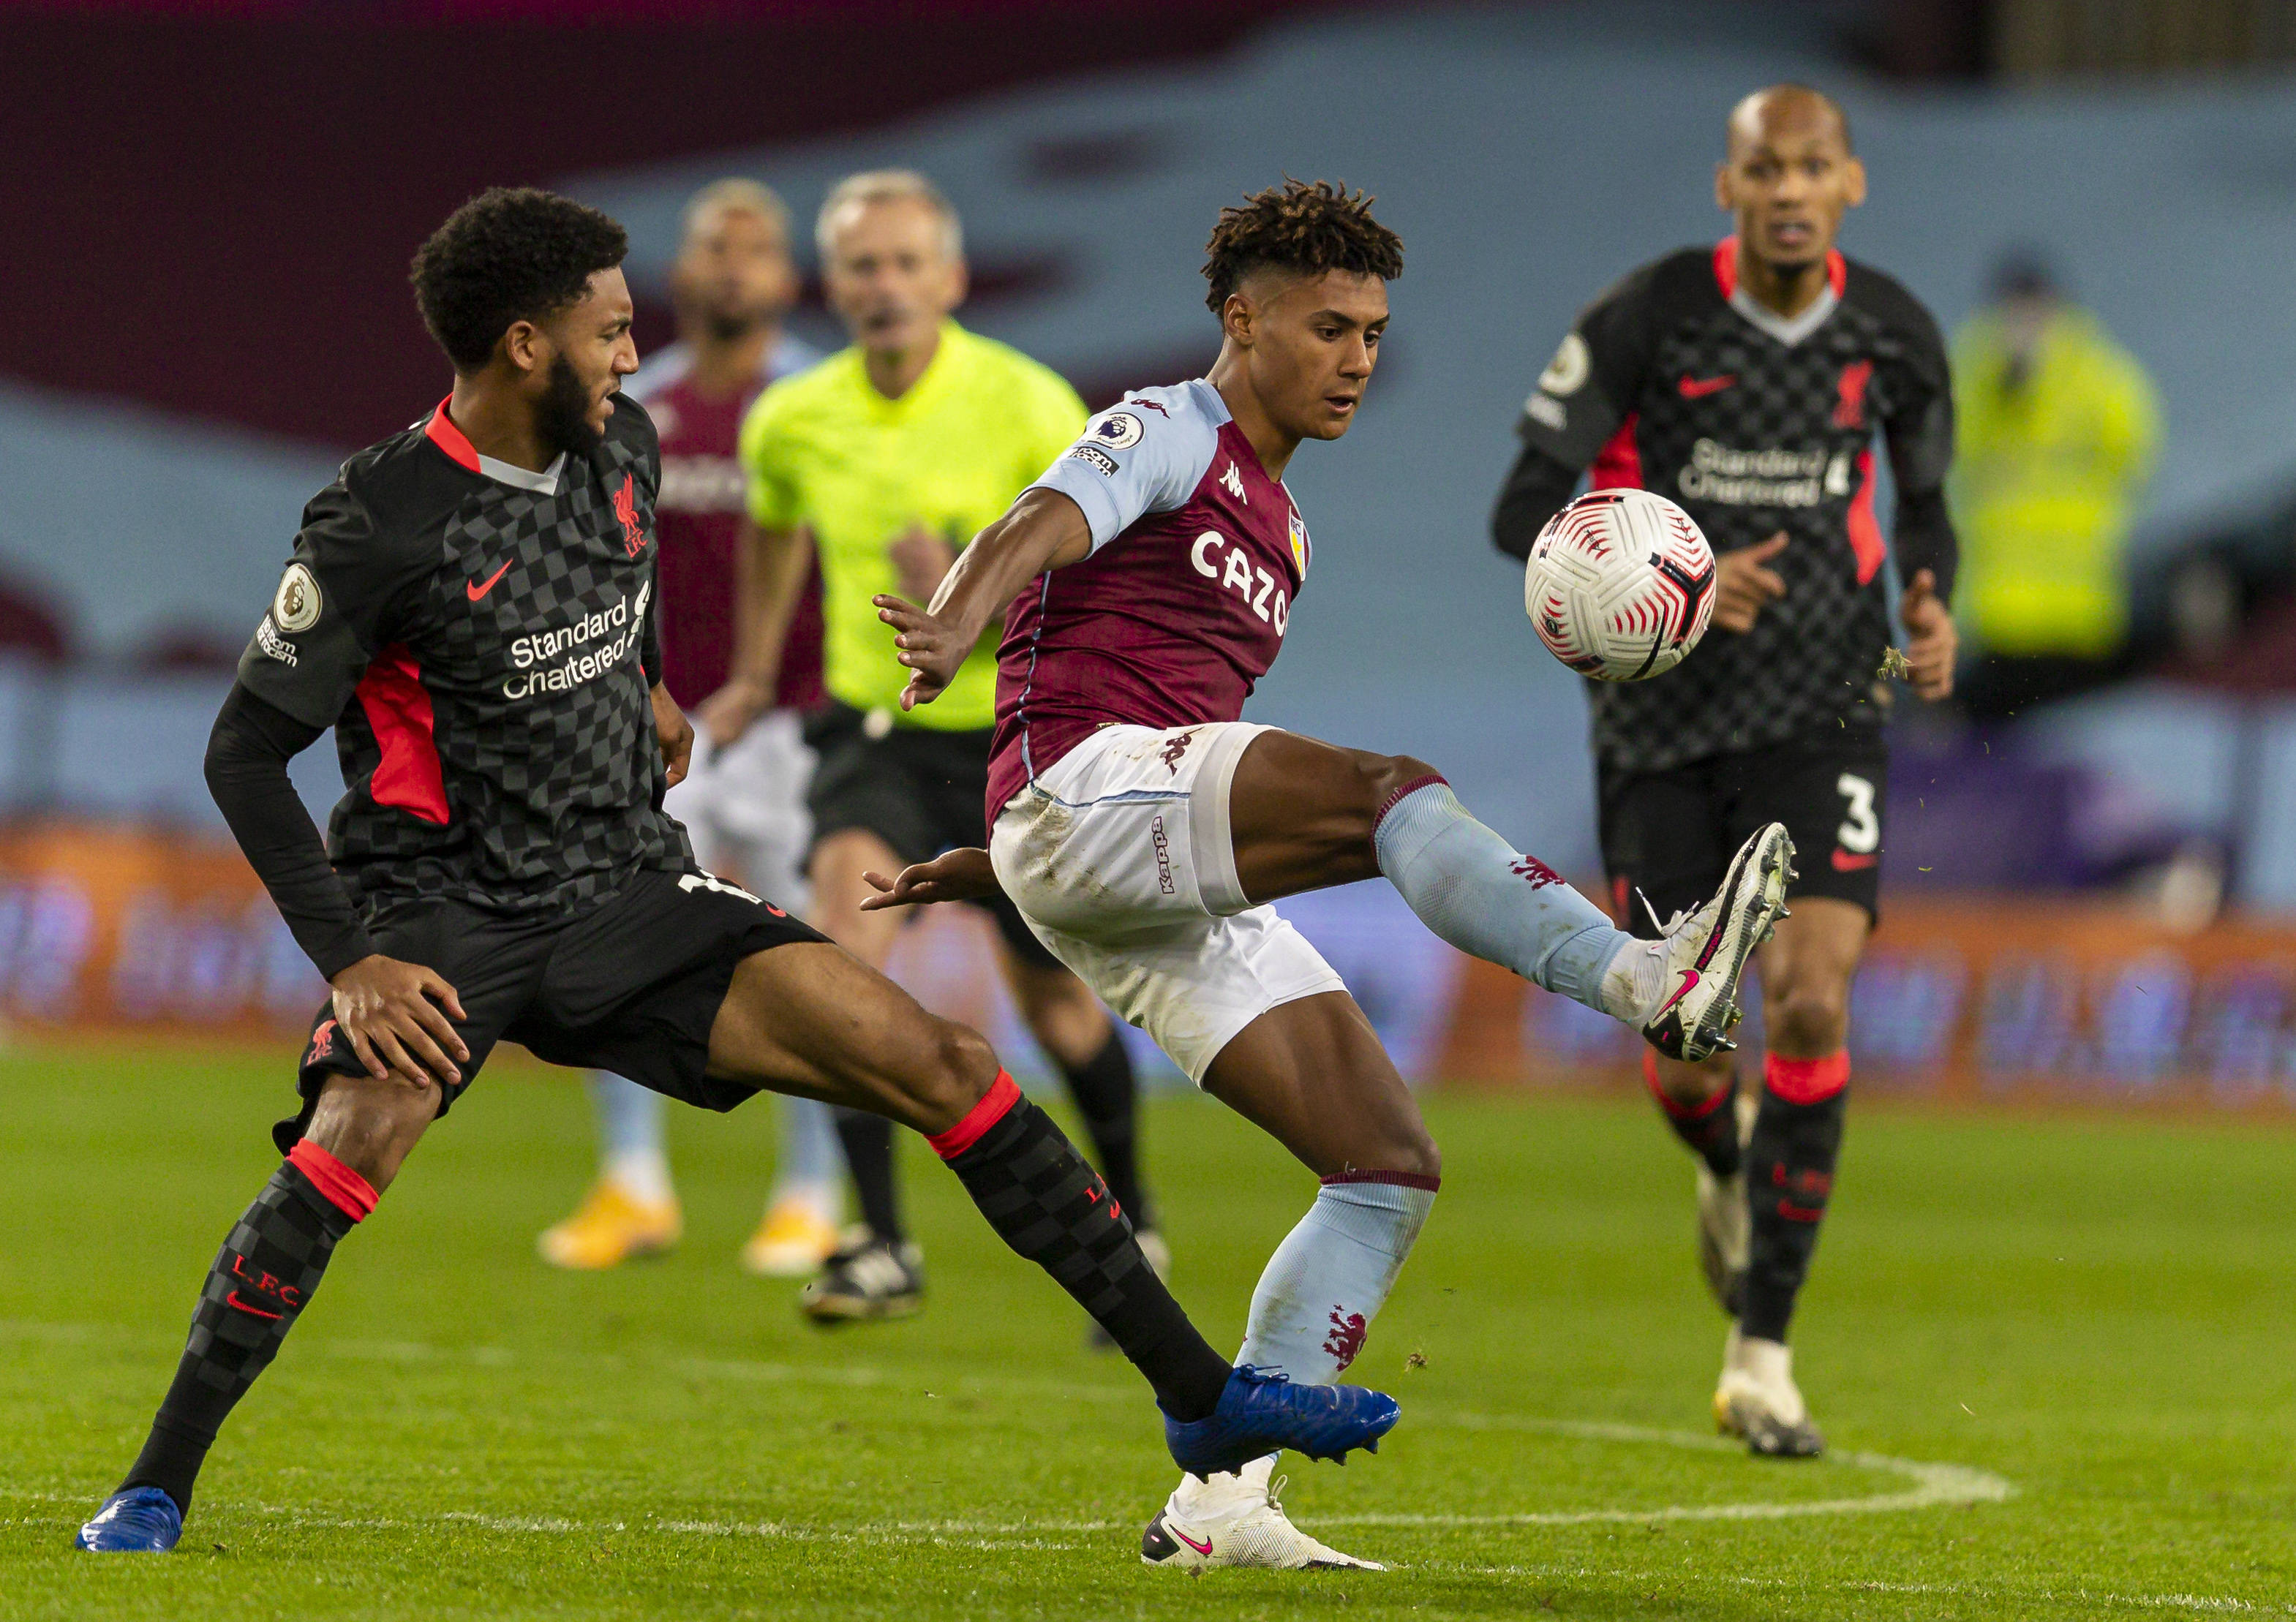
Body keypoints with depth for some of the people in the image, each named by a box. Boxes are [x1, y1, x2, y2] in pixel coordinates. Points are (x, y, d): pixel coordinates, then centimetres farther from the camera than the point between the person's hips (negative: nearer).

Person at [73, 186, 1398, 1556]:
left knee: (937, 1064, -7)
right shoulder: (380, 525, -17)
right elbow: (247, 751, -13)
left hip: (629, 895, 5)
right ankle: (154, 1491, -18)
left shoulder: (623, 451, 2)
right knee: (348, 1149, -34)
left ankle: (1200, 1393, -2)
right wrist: (350, 962, -19)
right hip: (445, 909, -5)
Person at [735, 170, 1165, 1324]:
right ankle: (882, 1245, -21)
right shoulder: (792, 421, -4)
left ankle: (1130, 1221, 38)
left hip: (1015, 733, -2)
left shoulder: (1025, 405, -16)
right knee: (847, 931, -25)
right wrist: (755, 669, 27)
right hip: (876, 733, 2)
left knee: (1054, 1001, 9)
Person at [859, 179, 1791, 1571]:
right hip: (1084, 782, -9)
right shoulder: (1168, 434, 5)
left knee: (1393, 1165, -3)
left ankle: (1221, 1502, -5)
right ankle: (1651, 980, -55)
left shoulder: (1277, 528, 30)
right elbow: (1037, 532, -15)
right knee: (1395, 789, -32)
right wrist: (952, 635, -36)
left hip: (1177, 905, 9)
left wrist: (1003, 867, 34)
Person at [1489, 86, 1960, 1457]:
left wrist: (1931, 608, -6)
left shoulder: (1896, 336, -1)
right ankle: (1732, 1172, 43)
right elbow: (1525, 510, -8)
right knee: (1686, 1060, 2)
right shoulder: (1647, 319, -10)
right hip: (1665, 724, 0)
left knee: (1813, 1004, -19)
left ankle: (1761, 1359, -10)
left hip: (1822, 717, 1)